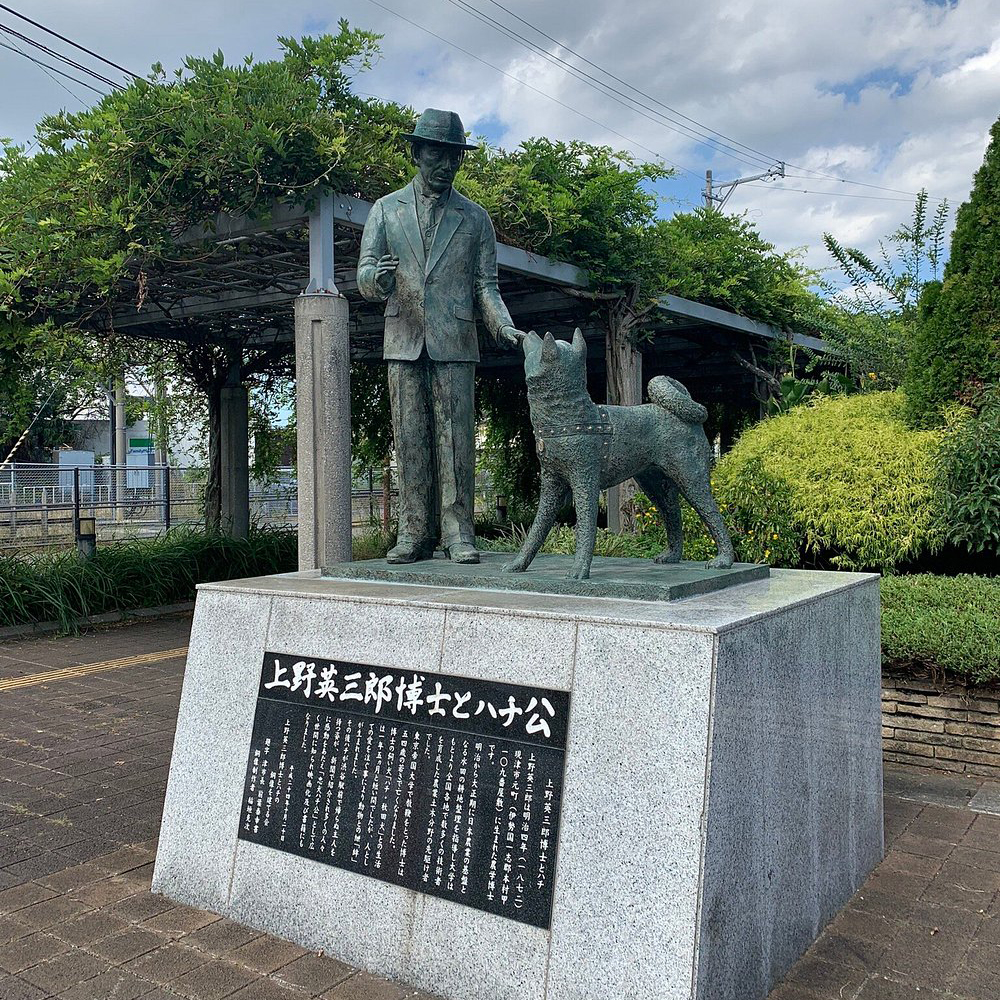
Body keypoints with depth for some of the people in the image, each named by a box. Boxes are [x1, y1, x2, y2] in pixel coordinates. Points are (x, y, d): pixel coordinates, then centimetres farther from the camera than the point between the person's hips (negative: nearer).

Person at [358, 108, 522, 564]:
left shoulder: (475, 217, 13)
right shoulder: (386, 209, 13)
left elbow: (485, 285, 11)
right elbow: (363, 278, 7)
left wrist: (504, 326, -8)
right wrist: (377, 277, -18)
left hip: (455, 339, -1)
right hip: (403, 339, 1)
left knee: (456, 437, -6)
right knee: (409, 437, -1)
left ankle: (458, 533, -3)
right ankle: (414, 533, 3)